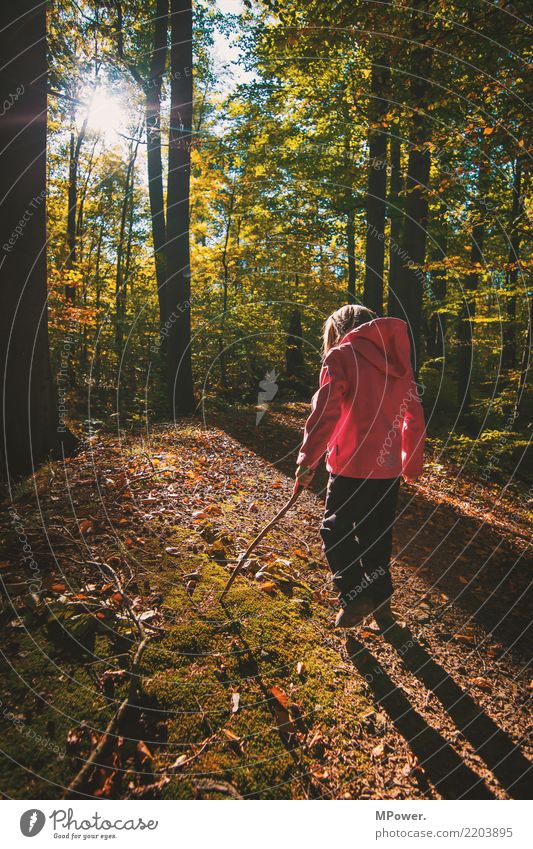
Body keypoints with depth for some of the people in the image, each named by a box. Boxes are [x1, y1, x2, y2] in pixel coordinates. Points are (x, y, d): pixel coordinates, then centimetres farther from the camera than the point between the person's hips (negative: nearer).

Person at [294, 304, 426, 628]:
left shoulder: (341, 356, -6)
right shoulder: (398, 359, 11)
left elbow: (325, 413, -16)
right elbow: (414, 417, 13)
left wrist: (308, 462, -12)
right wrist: (413, 463, 23)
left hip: (352, 465, -6)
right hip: (389, 466, 6)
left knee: (336, 530, 9)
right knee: (377, 533, 18)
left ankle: (355, 595, 2)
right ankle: (380, 598, 28)